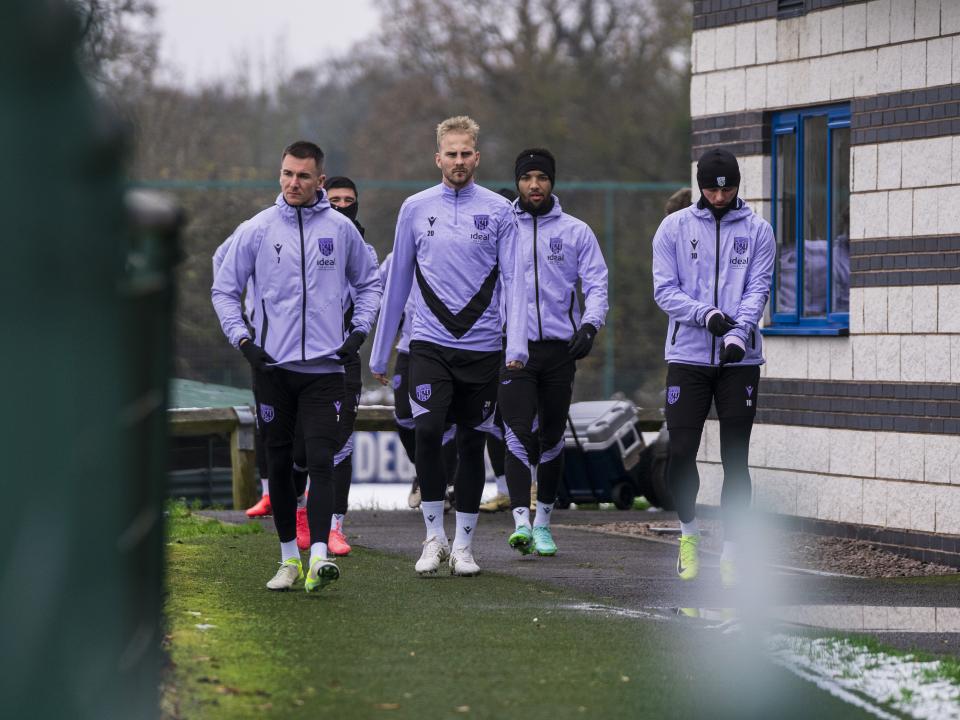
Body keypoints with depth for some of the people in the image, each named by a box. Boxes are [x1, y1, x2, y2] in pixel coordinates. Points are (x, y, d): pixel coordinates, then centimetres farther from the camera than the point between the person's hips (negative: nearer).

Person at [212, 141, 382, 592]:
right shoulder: (257, 230, 2)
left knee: (321, 461, -12)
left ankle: (319, 556, -20)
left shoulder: (340, 229, 4)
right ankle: (289, 558, 16)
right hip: (272, 366, 1)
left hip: (325, 367, -1)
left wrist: (359, 332, 7)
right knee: (279, 464, 7)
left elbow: (369, 282, 19)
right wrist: (242, 339, -3)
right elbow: (224, 289, 8)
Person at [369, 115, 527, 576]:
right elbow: (398, 281, 12)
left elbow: (513, 279, 0)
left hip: (482, 346, 0)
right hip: (430, 343, 0)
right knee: (427, 431, -17)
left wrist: (516, 344, -14)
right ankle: (434, 536, -4)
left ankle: (464, 544, 15)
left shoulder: (498, 211, 3)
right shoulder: (415, 209, 7)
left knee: (471, 443, 5)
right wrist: (380, 352, 13)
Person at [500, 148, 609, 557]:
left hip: (560, 346, 1)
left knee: (551, 437, 8)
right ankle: (521, 521, -20)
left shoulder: (576, 232, 6)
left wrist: (590, 324, -15)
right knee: (519, 433, -14)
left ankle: (543, 522, 18)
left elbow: (596, 283, 3)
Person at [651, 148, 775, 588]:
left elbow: (758, 288, -2)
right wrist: (706, 314, -18)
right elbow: (664, 289, -1)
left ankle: (729, 551, 8)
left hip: (740, 359, 0)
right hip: (688, 356, 0)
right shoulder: (674, 228, 5)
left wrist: (739, 332, -20)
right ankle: (689, 534, 19)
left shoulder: (757, 230, 5)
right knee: (681, 453, -4)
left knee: (735, 460, 0)